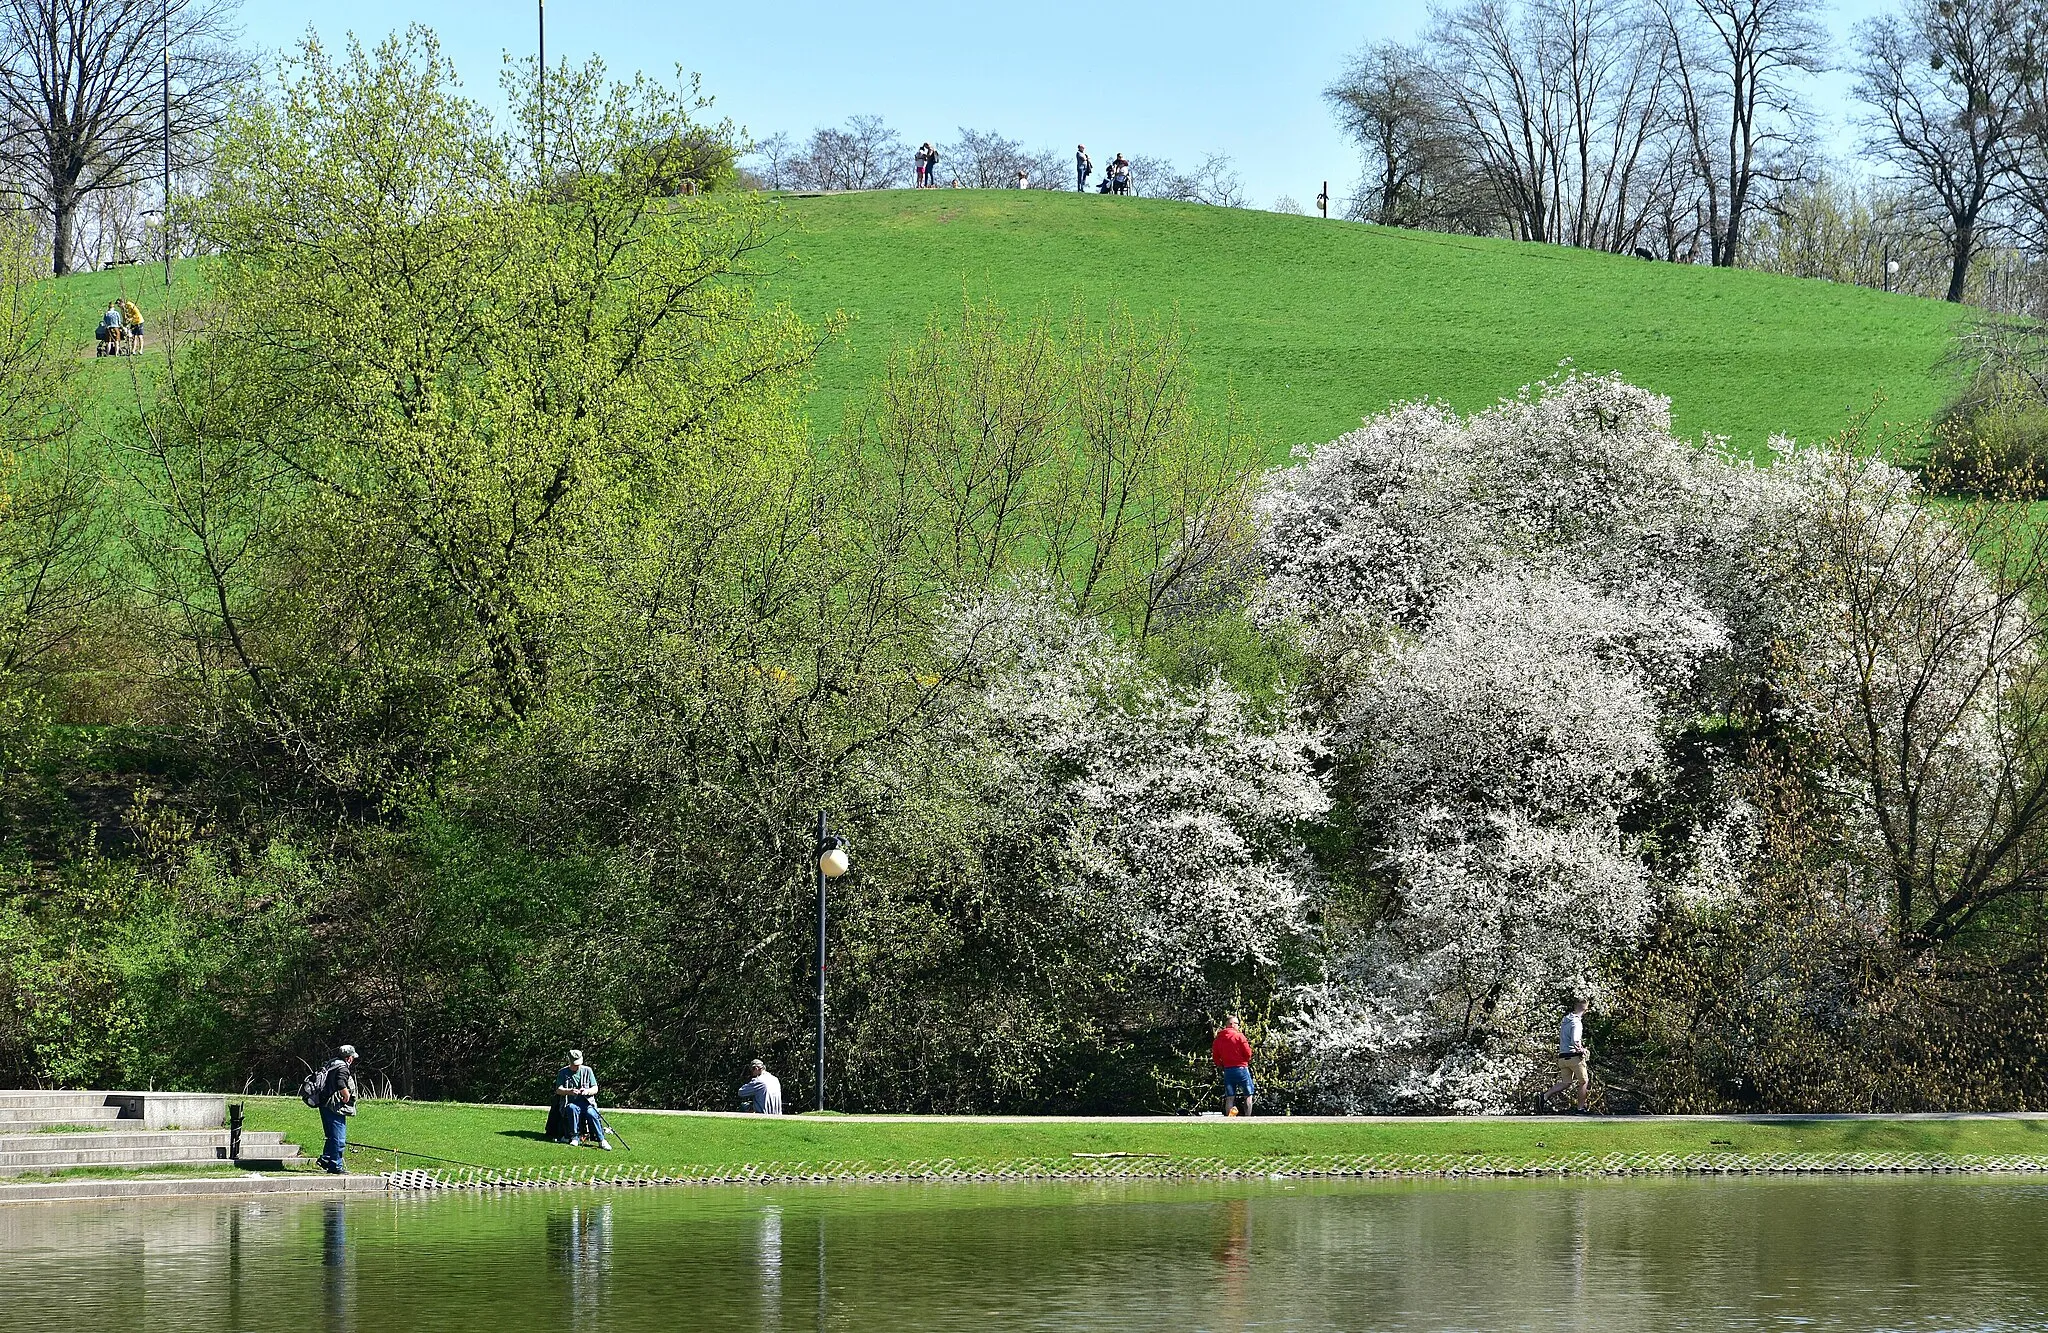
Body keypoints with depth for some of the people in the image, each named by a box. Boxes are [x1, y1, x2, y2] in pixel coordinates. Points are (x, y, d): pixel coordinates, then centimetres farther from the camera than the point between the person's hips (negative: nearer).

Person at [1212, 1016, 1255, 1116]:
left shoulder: (1218, 1038, 6)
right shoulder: (1239, 1035, -7)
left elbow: (1215, 1056, 6)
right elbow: (1248, 1052, -6)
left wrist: (1220, 1067, 18)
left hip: (1227, 1070, 4)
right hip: (1241, 1068, -4)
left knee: (1229, 1098, 4)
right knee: (1248, 1096, 6)